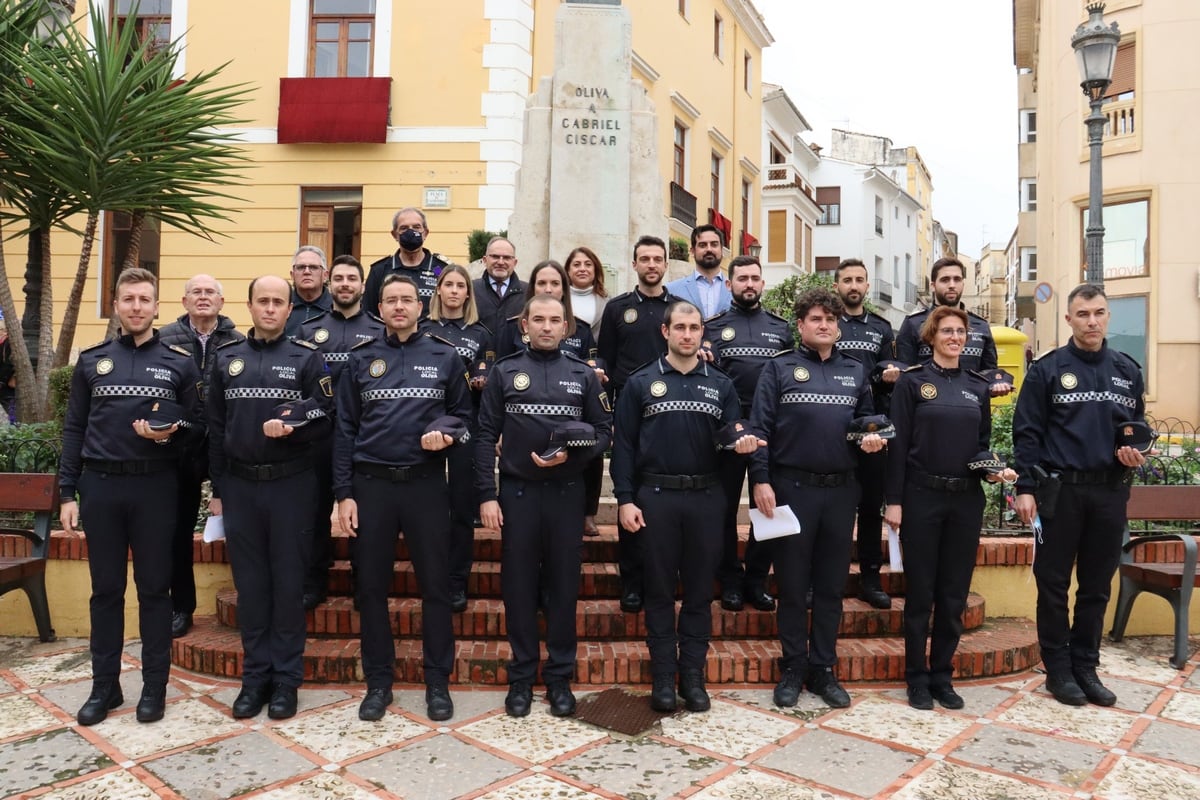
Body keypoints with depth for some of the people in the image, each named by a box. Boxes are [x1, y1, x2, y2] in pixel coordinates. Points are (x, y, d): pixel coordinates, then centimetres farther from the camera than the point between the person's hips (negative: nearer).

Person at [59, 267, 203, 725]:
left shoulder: (180, 362, 3)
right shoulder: (91, 361, 8)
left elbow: (197, 424, 4)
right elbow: (74, 429, 8)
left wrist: (170, 433, -18)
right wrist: (67, 492, 3)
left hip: (155, 486, -2)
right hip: (100, 485, 2)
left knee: (154, 588, 5)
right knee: (106, 589, 9)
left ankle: (154, 687, 15)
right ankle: (104, 686, 21)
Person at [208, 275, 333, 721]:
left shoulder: (307, 358, 0)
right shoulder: (227, 359, 10)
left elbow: (324, 421, -4)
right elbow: (215, 428, 10)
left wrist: (290, 428, -24)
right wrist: (217, 489, 8)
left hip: (291, 485, -3)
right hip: (240, 485, 3)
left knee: (288, 583, 3)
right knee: (250, 583, 8)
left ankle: (286, 679, 14)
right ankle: (255, 676, 20)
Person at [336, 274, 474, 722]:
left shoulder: (445, 357, 5)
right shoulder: (361, 359, 7)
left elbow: (463, 413, 10)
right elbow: (345, 429, 6)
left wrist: (447, 431, -14)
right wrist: (344, 493, -1)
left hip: (426, 483, -1)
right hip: (370, 483, 1)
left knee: (435, 585, 4)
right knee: (371, 587, 8)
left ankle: (438, 682, 18)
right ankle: (378, 681, 22)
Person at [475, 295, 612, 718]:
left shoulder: (583, 374, 6)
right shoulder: (504, 372, 4)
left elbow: (603, 430, 5)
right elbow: (486, 435, 0)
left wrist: (572, 456, -14)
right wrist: (487, 495, -6)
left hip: (566, 492, 1)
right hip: (517, 492, 0)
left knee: (564, 586, 7)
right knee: (519, 586, 7)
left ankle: (560, 677, 20)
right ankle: (521, 676, 20)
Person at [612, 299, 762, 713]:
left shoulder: (721, 384, 9)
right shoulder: (641, 382, 3)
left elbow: (732, 435, 8)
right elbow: (623, 444, 0)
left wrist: (740, 443, -16)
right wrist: (625, 499, -6)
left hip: (706, 497, 2)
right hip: (656, 496, -1)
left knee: (700, 589, 8)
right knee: (660, 590, 5)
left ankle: (693, 675, 19)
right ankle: (663, 676, 16)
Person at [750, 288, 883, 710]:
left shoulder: (855, 371, 12)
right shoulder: (779, 369, 0)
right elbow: (760, 428, -6)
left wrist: (870, 437, -5)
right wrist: (761, 480, -14)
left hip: (841, 489, 4)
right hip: (792, 487, -3)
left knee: (831, 584, 11)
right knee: (792, 584, 5)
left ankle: (823, 669, 23)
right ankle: (792, 669, 19)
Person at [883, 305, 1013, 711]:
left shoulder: (978, 386, 11)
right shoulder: (912, 381, -2)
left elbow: (984, 442, 16)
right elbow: (898, 443, -6)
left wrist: (995, 468, -6)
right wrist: (893, 500, -11)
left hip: (966, 498, 4)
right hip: (922, 496, -4)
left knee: (955, 592, 9)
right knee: (920, 591, 4)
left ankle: (943, 675, 23)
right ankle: (917, 677, 16)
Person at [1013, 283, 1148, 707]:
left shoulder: (1128, 371, 10)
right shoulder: (1047, 369, -3)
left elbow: (1139, 425, 19)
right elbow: (1027, 433, -6)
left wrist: (1138, 454, -3)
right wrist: (1025, 488, -11)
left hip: (1110, 491, 4)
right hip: (1060, 490, -4)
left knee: (1097, 587, 11)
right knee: (1054, 584, 5)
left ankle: (1085, 666, 23)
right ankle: (1058, 669, 17)